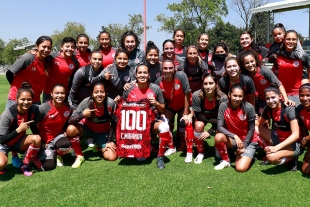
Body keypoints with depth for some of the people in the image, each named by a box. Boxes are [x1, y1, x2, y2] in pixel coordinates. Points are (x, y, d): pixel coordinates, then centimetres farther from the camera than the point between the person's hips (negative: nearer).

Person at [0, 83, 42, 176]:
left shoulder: (34, 109, -17)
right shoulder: (8, 114, -29)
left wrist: (40, 143, -5)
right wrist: (18, 130, -37)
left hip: (18, 141, 5)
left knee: (37, 139, -26)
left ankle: (25, 165, -5)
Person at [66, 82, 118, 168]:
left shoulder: (111, 104, -25)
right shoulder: (86, 102, -26)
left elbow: (113, 123, -8)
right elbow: (71, 121, -24)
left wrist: (109, 141, -7)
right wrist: (82, 115, -42)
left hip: (103, 132, 1)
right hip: (87, 128, 0)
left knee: (112, 157, -15)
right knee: (70, 129, -33)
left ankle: (99, 147, 19)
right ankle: (79, 156, -10)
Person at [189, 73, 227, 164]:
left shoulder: (223, 97, -32)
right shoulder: (196, 95, -33)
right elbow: (199, 116, -22)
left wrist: (209, 132, -29)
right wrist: (215, 121, -29)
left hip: (217, 118, 0)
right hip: (202, 117, 0)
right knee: (199, 125, -31)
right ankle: (200, 153, -9)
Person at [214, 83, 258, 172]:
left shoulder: (249, 108, -20)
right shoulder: (223, 106, -15)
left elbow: (251, 129, -11)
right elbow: (219, 127, -19)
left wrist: (243, 146, -15)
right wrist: (235, 136, -30)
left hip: (248, 141, -2)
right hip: (232, 139, 2)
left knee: (241, 168, -22)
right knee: (218, 137, -31)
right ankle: (226, 160, -4)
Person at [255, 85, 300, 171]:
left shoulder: (289, 109, -24)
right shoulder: (268, 109, -6)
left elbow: (296, 135, -29)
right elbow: (258, 123, 10)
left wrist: (276, 148, -35)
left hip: (293, 144, -7)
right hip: (278, 138, 7)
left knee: (271, 157, -33)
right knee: (255, 129, -8)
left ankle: (291, 158, -2)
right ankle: (269, 152, 0)